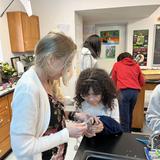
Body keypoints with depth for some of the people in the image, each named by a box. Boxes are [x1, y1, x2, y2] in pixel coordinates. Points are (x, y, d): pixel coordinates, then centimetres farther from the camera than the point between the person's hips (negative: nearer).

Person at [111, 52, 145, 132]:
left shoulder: (117, 64, 18)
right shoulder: (136, 66, 22)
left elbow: (114, 80, 24)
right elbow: (142, 82, 24)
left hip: (124, 91, -3)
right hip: (135, 92, 4)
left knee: (124, 118, -2)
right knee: (129, 115, 19)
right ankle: (128, 133, 30)